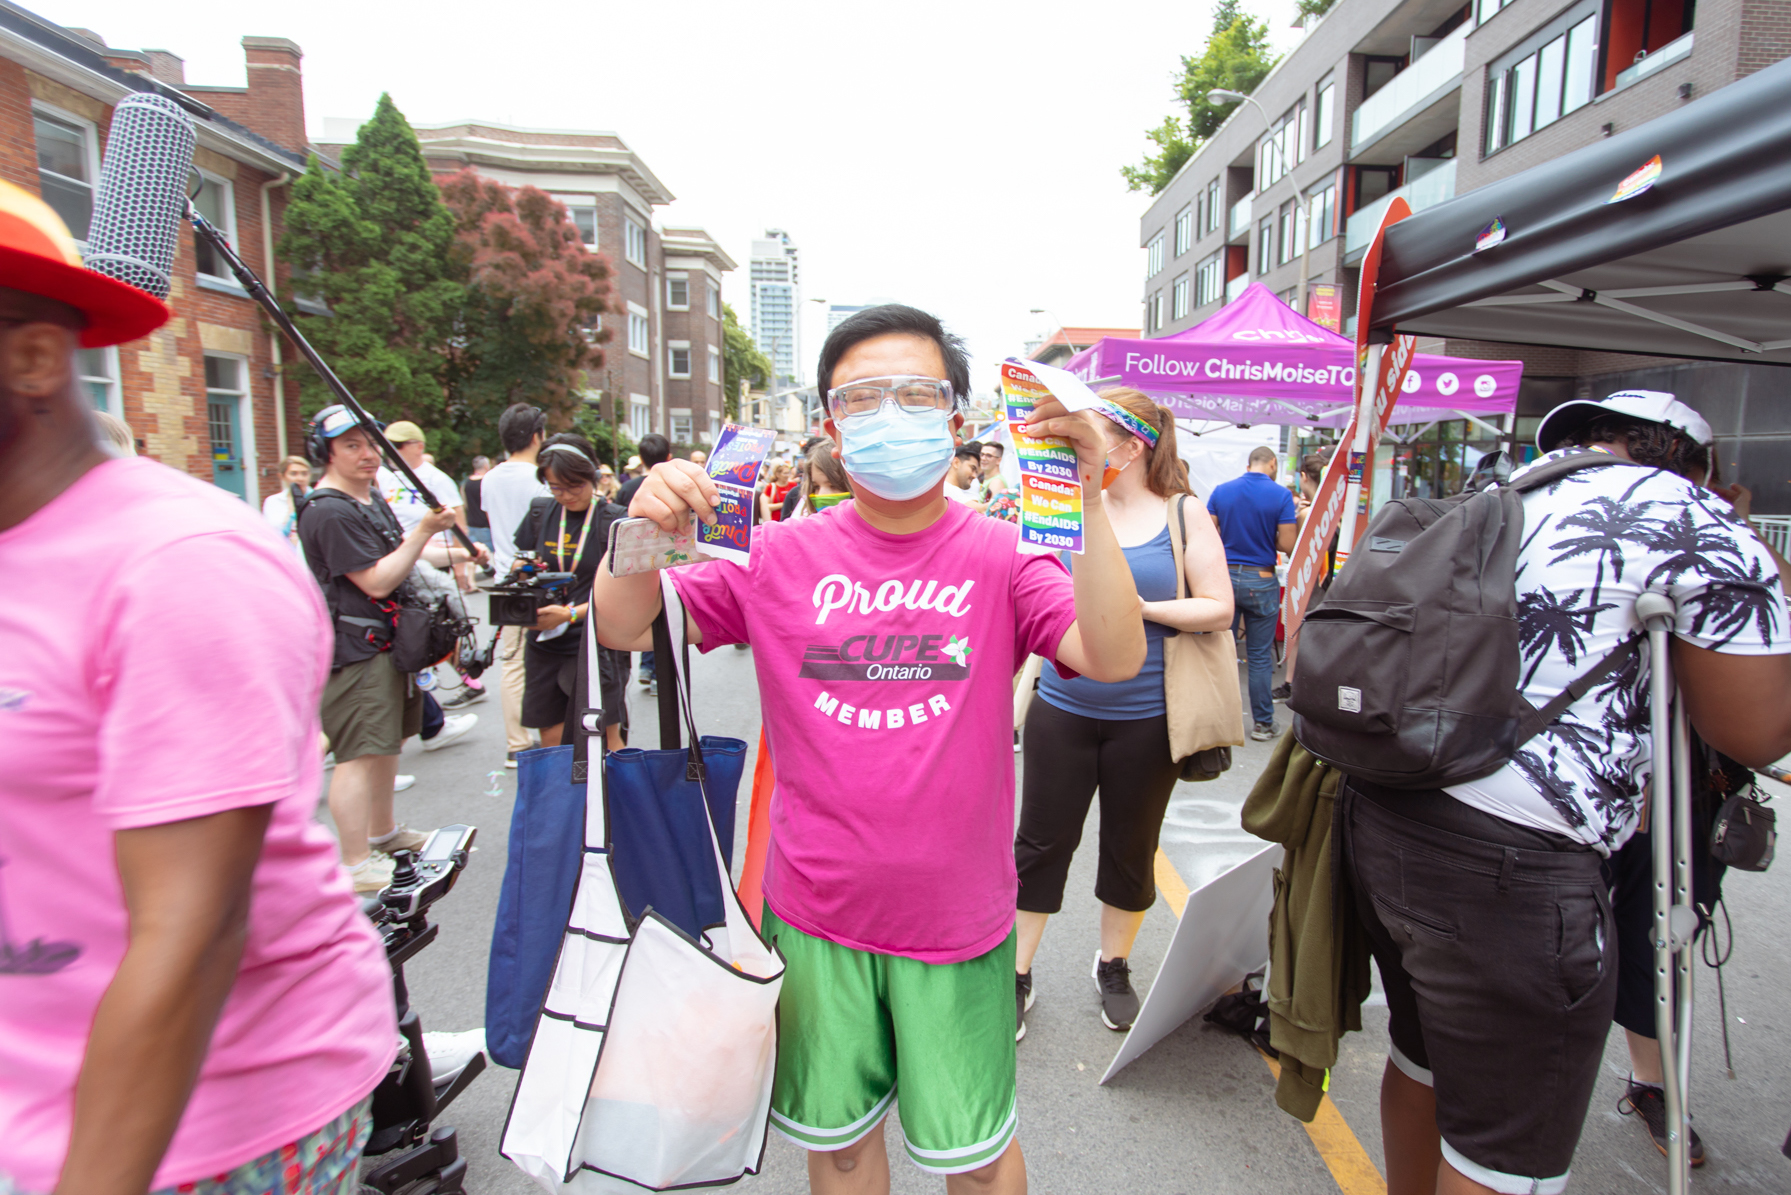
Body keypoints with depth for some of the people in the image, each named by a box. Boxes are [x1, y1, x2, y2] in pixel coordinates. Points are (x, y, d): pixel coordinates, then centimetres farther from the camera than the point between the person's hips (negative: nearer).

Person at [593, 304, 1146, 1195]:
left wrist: (1087, 499, -33)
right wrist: (646, 535, -27)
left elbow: (1116, 658, -23)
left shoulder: (1001, 556, -10)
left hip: (956, 915, -1)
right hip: (815, 915, 2)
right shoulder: (782, 555, -6)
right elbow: (624, 629, -7)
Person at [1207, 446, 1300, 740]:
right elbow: (1286, 545, -10)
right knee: (1260, 656, 5)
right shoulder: (1281, 495, -7)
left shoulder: (1221, 491, 2)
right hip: (1261, 581, -3)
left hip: (1225, 576, 3)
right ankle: (1262, 723, 13)